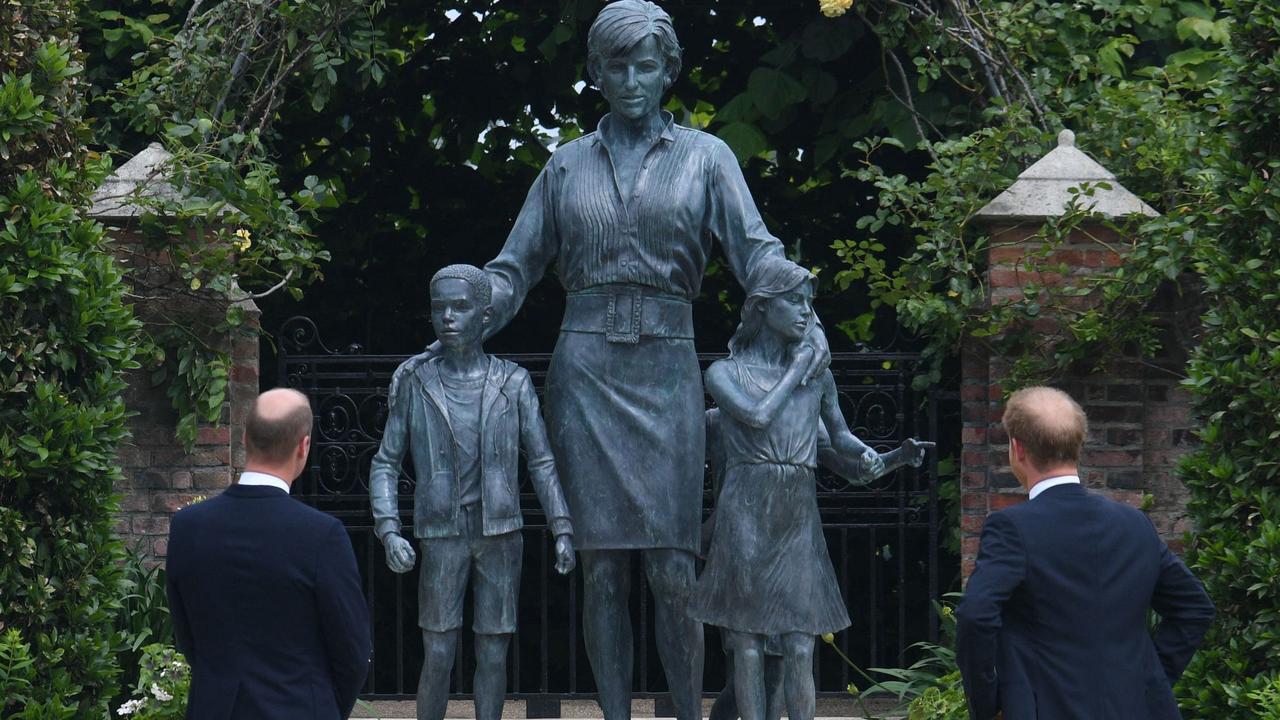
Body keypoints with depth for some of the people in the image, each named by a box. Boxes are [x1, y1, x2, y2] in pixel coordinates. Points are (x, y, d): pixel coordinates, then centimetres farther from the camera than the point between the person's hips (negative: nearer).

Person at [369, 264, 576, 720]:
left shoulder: (513, 383, 1)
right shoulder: (416, 386, 1)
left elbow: (541, 461, 4)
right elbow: (385, 464, 4)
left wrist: (563, 529, -4)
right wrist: (389, 531, -10)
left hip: (500, 535, 1)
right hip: (441, 538, 0)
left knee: (493, 656, 1)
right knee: (438, 657, -3)